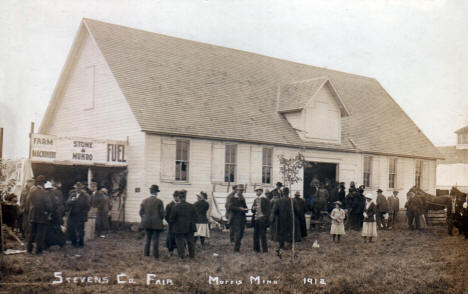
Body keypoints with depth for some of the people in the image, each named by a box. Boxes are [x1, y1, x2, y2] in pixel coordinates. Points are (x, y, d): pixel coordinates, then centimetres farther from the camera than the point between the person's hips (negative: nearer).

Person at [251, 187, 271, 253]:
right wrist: (253, 209, -4)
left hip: (262, 220, -6)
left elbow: (267, 210, -7)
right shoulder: (255, 200, 17)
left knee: (262, 235, -5)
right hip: (256, 219, 6)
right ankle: (256, 249, 14)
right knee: (256, 235, 7)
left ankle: (265, 250, 0)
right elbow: (252, 210, 19)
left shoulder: (265, 199, -4)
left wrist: (265, 218, -17)